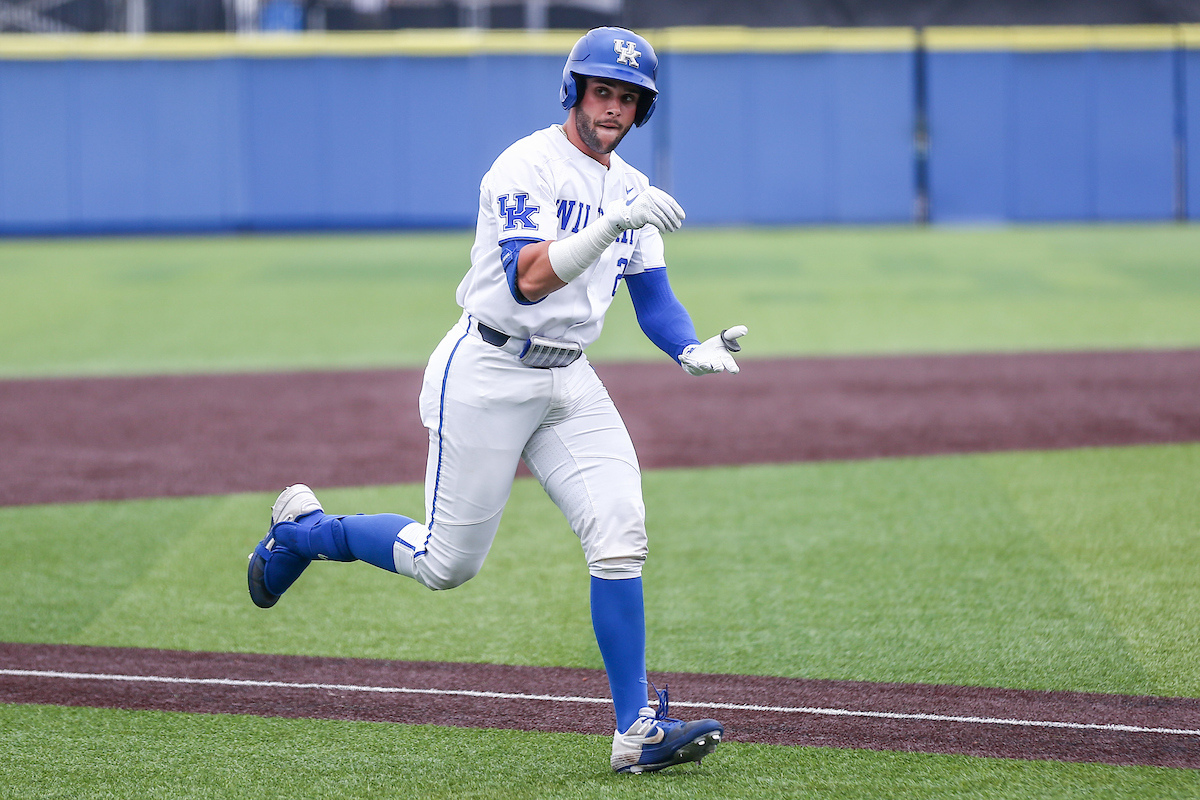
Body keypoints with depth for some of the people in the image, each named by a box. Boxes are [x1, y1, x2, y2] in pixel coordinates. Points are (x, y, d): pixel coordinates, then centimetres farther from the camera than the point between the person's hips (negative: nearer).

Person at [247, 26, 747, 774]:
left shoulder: (631, 190, 10)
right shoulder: (528, 167, -15)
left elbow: (653, 294, 8)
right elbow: (528, 281, -28)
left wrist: (692, 350, -13)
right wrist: (611, 226, -39)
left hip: (570, 380, 7)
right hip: (488, 375, -7)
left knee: (620, 532, -10)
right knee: (447, 563, 0)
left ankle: (637, 731, -9)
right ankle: (302, 527, 26)